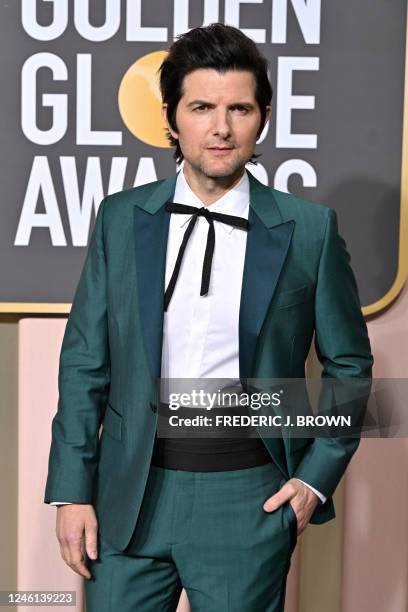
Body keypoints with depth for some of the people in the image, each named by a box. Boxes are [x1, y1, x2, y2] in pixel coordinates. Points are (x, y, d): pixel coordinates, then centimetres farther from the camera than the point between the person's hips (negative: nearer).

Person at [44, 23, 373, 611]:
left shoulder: (310, 229, -3)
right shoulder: (120, 218, 2)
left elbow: (349, 363, 7)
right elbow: (85, 360, 3)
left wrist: (317, 475, -1)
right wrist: (72, 491, 0)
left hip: (250, 497, -1)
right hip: (131, 492, 2)